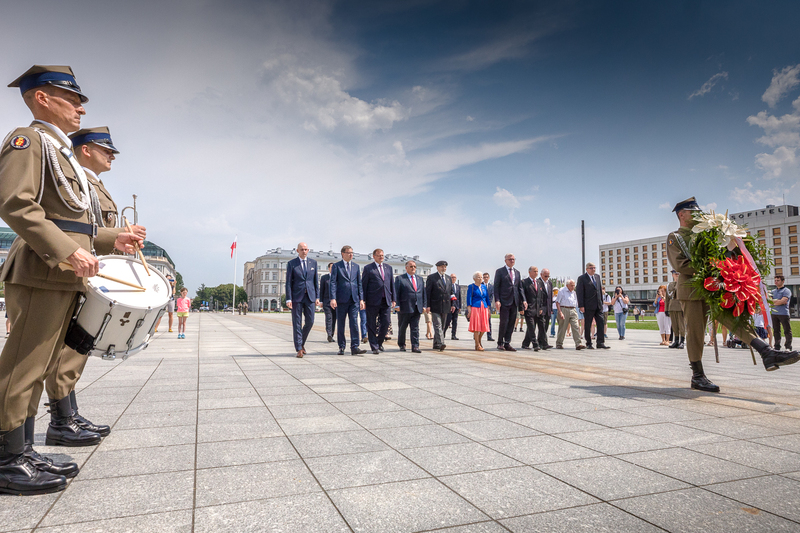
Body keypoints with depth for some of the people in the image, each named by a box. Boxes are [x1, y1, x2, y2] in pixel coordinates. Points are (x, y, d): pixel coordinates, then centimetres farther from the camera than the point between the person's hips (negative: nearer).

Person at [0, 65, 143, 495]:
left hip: (65, 276, 10)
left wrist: (112, 239, 15)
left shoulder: (63, 154, 25)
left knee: (40, 365, 12)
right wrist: (68, 251, -25)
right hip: (41, 274, -10)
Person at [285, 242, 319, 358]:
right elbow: (288, 282, -1)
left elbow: (316, 281, 11)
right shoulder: (291, 264, 2)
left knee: (310, 321, 1)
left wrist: (317, 297, 4)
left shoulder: (313, 263, 10)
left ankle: (301, 342, 24)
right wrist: (288, 299, -9)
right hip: (296, 296, -2)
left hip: (310, 296, 3)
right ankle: (299, 349, 4)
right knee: (297, 323, 0)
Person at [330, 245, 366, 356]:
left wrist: (361, 299, 8)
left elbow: (359, 283, 15)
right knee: (340, 324, 5)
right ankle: (341, 347, 15)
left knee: (354, 323, -5)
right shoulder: (336, 266, 3)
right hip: (341, 299, -2)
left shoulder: (356, 266, 14)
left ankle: (354, 347, -5)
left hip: (354, 299, 2)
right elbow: (333, 283, -4)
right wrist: (333, 298, -14)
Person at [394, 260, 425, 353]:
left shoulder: (420, 279, 16)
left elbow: (424, 292, 15)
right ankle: (401, 345, 23)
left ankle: (415, 346, 3)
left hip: (417, 308, 3)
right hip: (404, 308, -3)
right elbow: (396, 293, -4)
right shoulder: (399, 279, 1)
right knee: (402, 328, 8)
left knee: (415, 328, 1)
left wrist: (424, 305, 7)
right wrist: (397, 305, -13)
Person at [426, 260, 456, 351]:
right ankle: (440, 343, -22)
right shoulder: (431, 278, -1)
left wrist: (453, 304, 9)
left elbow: (451, 292, 18)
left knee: (442, 326, 9)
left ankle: (436, 344, 17)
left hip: (445, 306, 6)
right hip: (435, 306, -6)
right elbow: (427, 292, -5)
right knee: (437, 325, -13)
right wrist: (427, 305, -12)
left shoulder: (448, 278, 16)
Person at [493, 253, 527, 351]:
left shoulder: (517, 272, 17)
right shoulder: (500, 271, 1)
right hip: (504, 302, -5)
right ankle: (500, 343, 6)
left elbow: (520, 287, 16)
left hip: (515, 302, 5)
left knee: (511, 323, 6)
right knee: (504, 323, -7)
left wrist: (523, 300, 5)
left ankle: (507, 344, 12)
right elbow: (496, 287, -4)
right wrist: (497, 300, -14)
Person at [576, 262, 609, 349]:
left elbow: (600, 290, 20)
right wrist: (581, 306, -15)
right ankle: (588, 343, 11)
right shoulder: (582, 278, -4)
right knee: (587, 325, 2)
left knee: (601, 323, -2)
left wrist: (601, 302, 14)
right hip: (588, 306, -5)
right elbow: (579, 292, -9)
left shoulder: (597, 277, 15)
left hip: (598, 305, 6)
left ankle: (600, 343, 0)